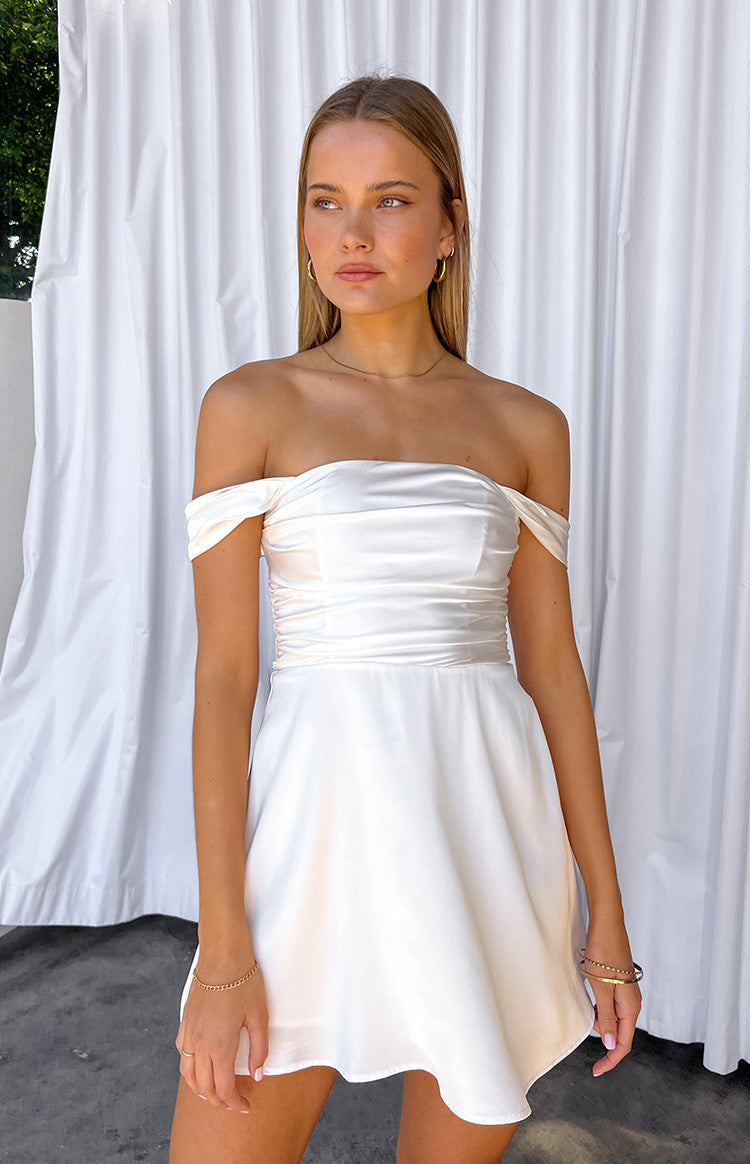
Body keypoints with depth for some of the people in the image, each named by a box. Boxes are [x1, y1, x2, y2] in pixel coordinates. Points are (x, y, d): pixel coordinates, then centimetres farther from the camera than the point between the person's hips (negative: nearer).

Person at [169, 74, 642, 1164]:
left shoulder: (526, 426, 5)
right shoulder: (251, 406, -1)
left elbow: (552, 666, 6)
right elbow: (222, 672, -5)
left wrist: (606, 910, 6)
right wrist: (222, 949, -8)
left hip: (493, 828, 3)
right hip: (323, 808, -2)